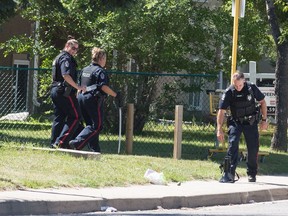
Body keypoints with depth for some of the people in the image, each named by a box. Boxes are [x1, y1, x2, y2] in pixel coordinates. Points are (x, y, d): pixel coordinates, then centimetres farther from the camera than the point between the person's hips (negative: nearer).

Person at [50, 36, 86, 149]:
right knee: (75, 117, -6)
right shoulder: (66, 58, -11)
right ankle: (61, 142, -15)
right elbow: (66, 75, -24)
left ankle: (54, 144, 10)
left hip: (55, 90, 10)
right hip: (65, 92, -10)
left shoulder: (58, 58, 22)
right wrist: (78, 87, -19)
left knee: (59, 118, 11)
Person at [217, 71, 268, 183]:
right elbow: (221, 111, -15)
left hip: (251, 122, 2)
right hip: (235, 122, -2)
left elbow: (262, 102, 2)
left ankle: (252, 174, 21)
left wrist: (264, 120, 0)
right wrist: (219, 130, -21)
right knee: (232, 145, -18)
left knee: (253, 147, 3)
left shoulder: (251, 88, -12)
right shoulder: (229, 92, -16)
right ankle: (229, 174, -22)